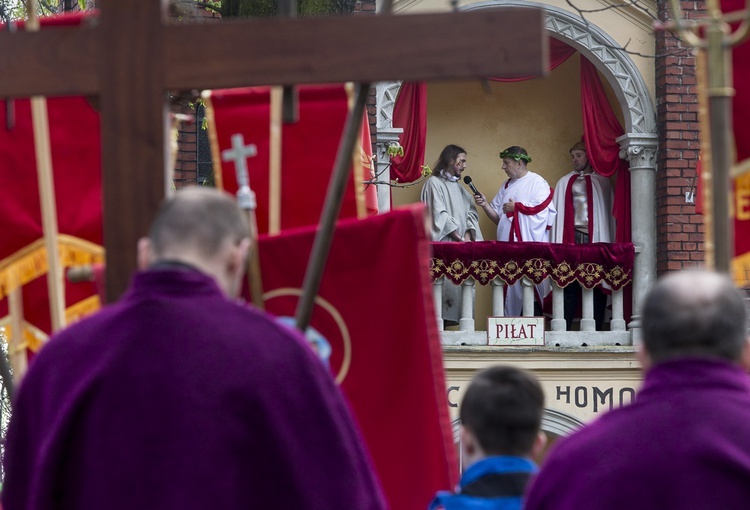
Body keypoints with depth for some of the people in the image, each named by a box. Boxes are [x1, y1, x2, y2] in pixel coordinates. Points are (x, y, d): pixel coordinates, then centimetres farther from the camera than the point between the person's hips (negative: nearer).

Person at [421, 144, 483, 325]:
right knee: (446, 282, -15)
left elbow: (470, 211, 16)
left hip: (461, 244, 7)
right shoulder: (434, 183, -1)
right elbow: (439, 214, -10)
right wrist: (458, 237, -12)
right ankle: (442, 320, -17)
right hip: (443, 243, -7)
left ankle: (458, 318, -3)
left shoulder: (458, 186, 22)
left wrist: (468, 233, -4)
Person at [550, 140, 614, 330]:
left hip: (596, 237, 0)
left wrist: (609, 242, -1)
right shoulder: (565, 182, 17)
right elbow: (558, 212, 11)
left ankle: (596, 331, -1)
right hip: (573, 237, 0)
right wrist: (558, 243, 1)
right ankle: (564, 328, -7)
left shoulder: (601, 182, 14)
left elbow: (608, 211, 10)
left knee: (597, 286, -4)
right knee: (570, 285, -6)